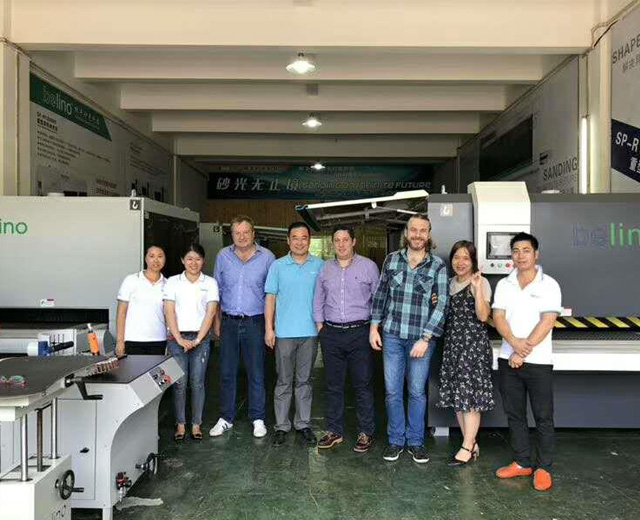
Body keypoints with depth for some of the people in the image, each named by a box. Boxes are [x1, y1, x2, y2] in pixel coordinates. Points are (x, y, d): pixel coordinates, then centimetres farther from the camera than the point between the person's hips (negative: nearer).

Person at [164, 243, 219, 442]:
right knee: (179, 382, 0)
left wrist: (197, 340, -8)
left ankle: (196, 424, 12)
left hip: (200, 338, 0)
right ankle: (180, 424, 12)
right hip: (177, 338, 0)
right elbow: (169, 312, -1)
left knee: (197, 382, 1)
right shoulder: (173, 282, 5)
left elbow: (210, 312, -1)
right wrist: (179, 339, -9)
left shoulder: (210, 283, 5)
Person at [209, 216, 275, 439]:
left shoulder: (267, 257, -4)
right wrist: (217, 320, 9)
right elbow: (217, 290, 11)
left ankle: (258, 419, 19)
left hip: (254, 323, -2)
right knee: (227, 373, 10)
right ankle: (226, 418, 23)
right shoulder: (223, 256, 3)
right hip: (229, 322, 2)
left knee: (256, 374, 6)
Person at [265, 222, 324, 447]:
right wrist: (269, 328, -3)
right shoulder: (278, 266, 2)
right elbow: (270, 298, 2)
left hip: (310, 332, 1)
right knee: (284, 381, 7)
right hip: (284, 332, -1)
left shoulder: (319, 266, 3)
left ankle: (303, 423, 22)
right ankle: (282, 425, 17)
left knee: (304, 380, 11)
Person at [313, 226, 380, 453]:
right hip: (331, 334, 3)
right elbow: (318, 300, 15)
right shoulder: (325, 268, 10)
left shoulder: (368, 266, 1)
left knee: (363, 385, 2)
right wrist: (320, 326, 7)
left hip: (360, 333, -3)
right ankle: (335, 431, 22)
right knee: (333, 385, 10)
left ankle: (366, 433, 15)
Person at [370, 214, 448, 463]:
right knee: (392, 391, 8)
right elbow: (380, 294, 9)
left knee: (417, 391, 8)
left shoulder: (438, 266, -4)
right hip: (392, 335, 2)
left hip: (421, 338, -2)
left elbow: (441, 305, -7)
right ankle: (396, 440, 24)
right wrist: (374, 327, 5)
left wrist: (426, 339, -13)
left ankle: (416, 442, 25)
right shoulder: (392, 260, 4)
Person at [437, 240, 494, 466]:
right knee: (456, 395, 9)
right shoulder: (451, 283, 14)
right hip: (452, 343, 7)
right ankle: (472, 444, 20)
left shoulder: (481, 282, -6)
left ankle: (467, 448, 4)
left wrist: (477, 288, -26)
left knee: (469, 395, -5)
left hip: (474, 343, -7)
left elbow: (483, 316, -17)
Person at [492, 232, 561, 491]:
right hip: (508, 360, 4)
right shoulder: (504, 285, 7)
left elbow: (547, 322, -12)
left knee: (543, 417, 4)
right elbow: (498, 317, -1)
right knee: (514, 414, 12)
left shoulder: (549, 285, -4)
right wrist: (515, 343, -18)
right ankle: (522, 462, 25)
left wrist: (523, 352, -15)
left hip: (538, 361, -4)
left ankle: (543, 468, 18)